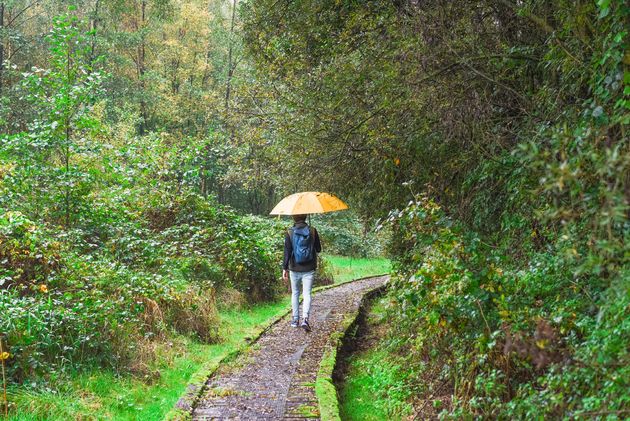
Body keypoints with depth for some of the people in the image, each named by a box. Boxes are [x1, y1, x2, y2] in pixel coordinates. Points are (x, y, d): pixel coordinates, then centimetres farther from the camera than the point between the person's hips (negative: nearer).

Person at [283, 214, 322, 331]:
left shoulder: (289, 232, -6)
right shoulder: (312, 231, -4)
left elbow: (287, 252, -10)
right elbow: (318, 249, 6)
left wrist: (285, 268, -6)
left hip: (295, 269, 1)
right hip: (309, 269, -1)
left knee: (295, 293, 17)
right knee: (307, 294, -1)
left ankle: (295, 319, 22)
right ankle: (305, 319, -19)